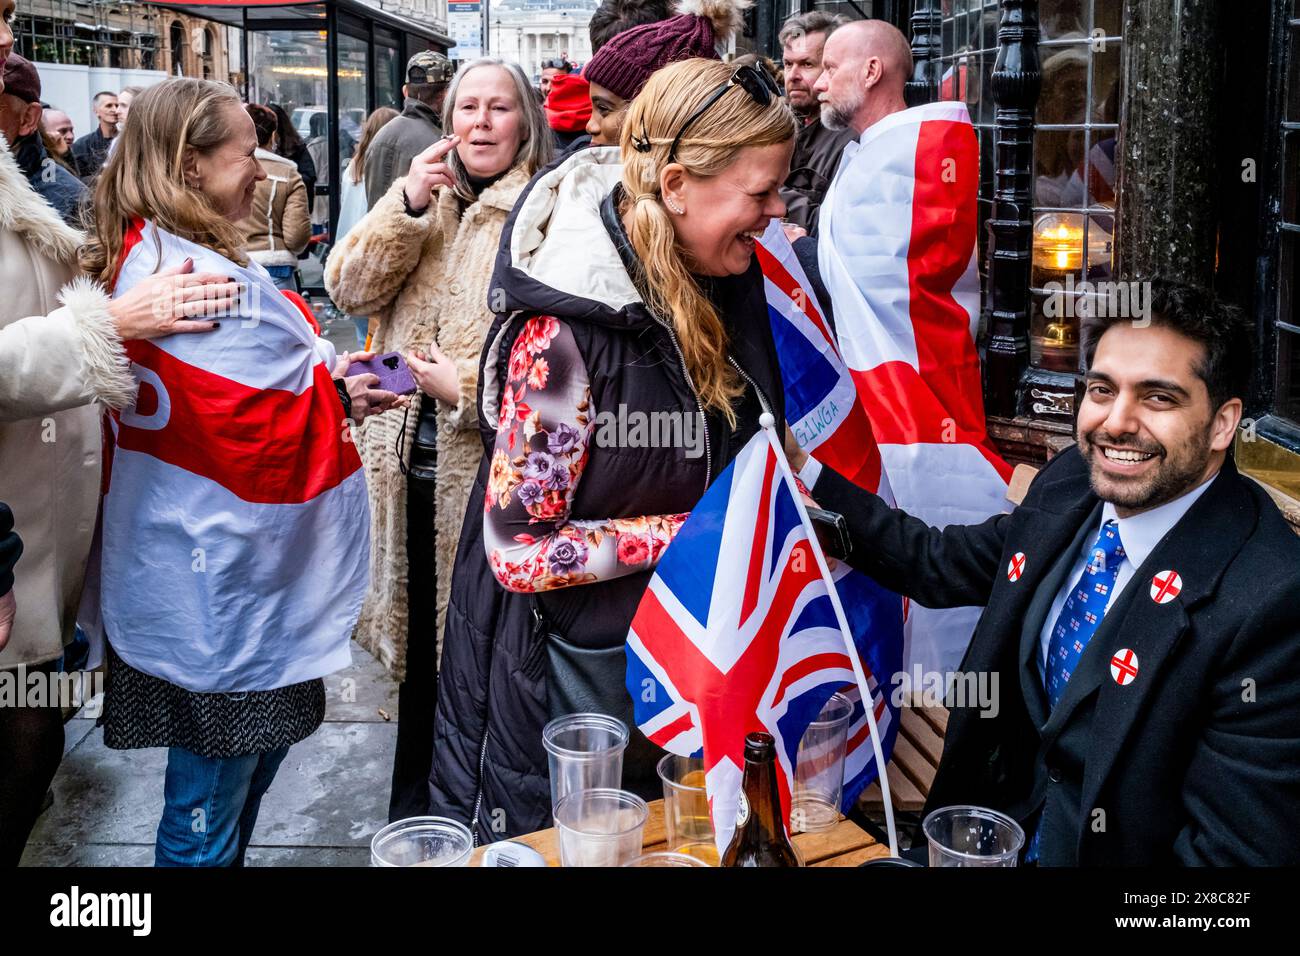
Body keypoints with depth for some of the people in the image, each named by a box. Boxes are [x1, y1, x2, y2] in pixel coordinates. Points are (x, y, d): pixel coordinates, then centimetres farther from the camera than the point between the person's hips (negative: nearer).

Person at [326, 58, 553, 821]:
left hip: (493, 461, -6)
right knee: (420, 631, 19)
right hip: (410, 451, 6)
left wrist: (471, 385, -19)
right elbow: (350, 288, 0)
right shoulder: (422, 199, 12)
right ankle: (416, 797, 37)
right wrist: (409, 204, -12)